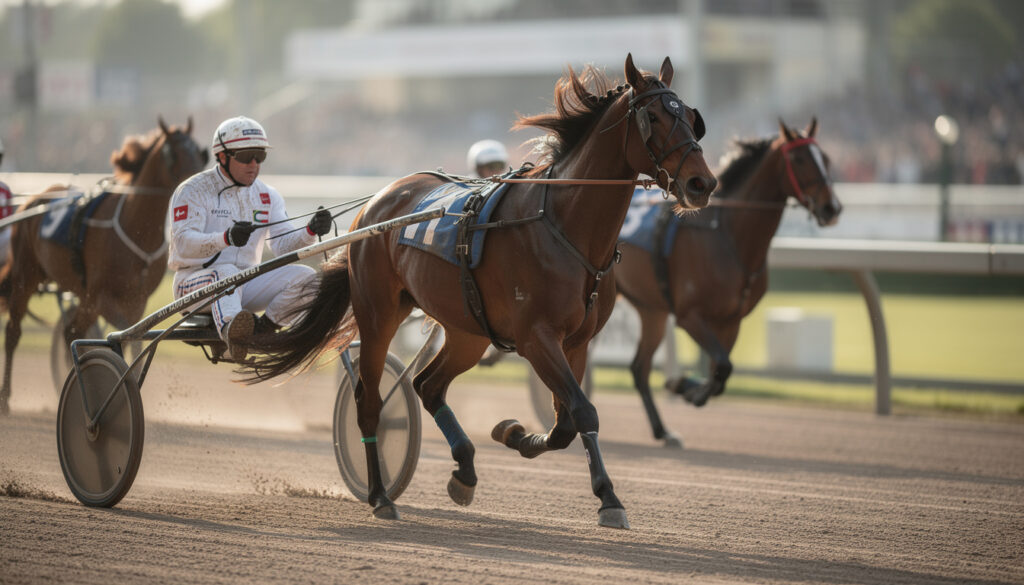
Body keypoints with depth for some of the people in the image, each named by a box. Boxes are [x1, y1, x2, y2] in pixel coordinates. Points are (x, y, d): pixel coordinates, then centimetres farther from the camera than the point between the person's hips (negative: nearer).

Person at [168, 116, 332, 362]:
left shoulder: (267, 196, 11)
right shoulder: (194, 191, -7)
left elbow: (283, 244, 1)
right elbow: (183, 243, -21)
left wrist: (310, 231, -21)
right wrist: (226, 238, -39)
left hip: (245, 285, 6)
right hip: (194, 280, -6)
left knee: (305, 277, -13)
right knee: (227, 273, -40)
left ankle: (263, 329, -18)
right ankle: (230, 329, -66)